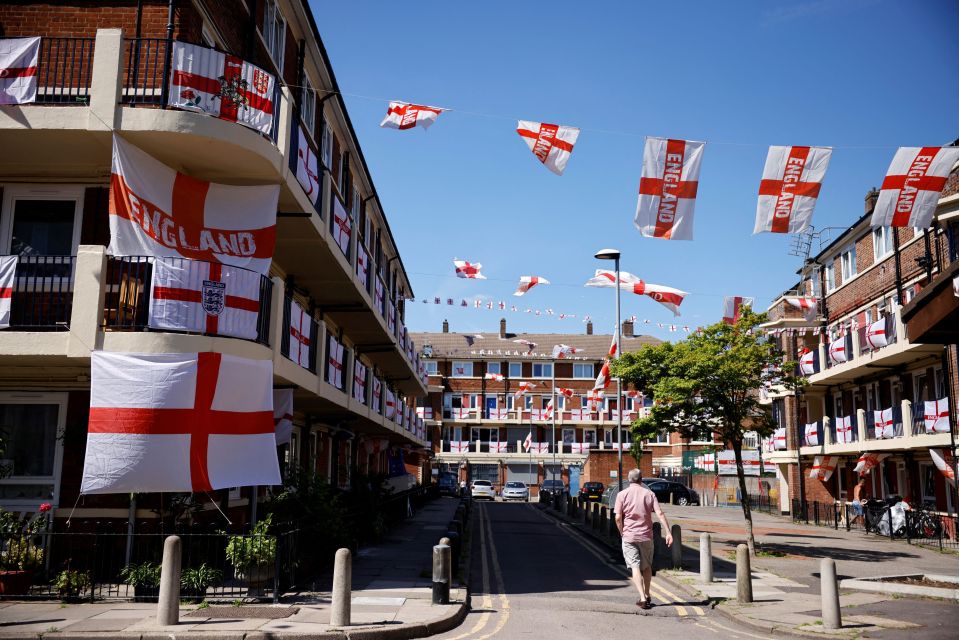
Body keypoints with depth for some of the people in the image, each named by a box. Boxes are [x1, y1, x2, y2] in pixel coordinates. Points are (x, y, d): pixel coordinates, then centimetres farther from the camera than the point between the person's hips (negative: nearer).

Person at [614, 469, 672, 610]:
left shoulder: (622, 494, -3)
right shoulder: (649, 494, 0)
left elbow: (618, 518, -8)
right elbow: (660, 513, -9)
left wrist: (622, 533, 6)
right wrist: (668, 533, -10)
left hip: (629, 536, -2)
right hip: (646, 536, 2)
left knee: (635, 567, -1)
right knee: (647, 566, 18)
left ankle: (642, 598, -13)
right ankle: (647, 595, 28)